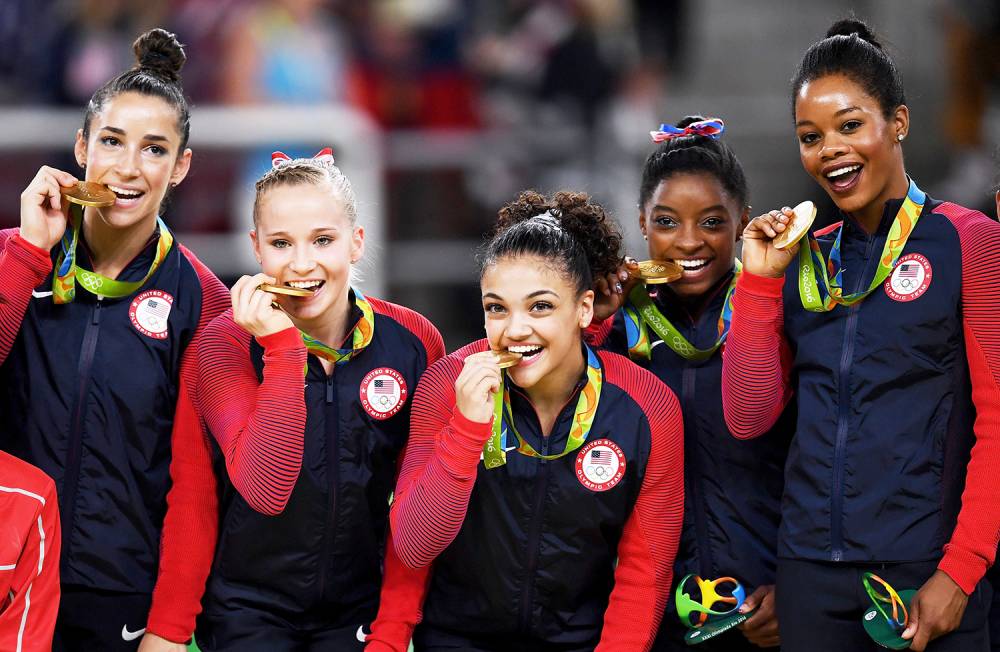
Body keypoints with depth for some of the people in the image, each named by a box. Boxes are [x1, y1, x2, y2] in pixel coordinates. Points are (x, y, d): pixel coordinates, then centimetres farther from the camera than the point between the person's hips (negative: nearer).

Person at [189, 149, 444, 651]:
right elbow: (266, 491, -25)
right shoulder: (228, 342, -12)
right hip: (248, 609, -2)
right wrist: (282, 347, -26)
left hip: (359, 609, 2)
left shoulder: (414, 341, -7)